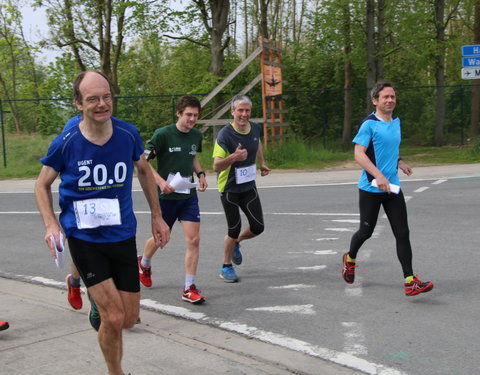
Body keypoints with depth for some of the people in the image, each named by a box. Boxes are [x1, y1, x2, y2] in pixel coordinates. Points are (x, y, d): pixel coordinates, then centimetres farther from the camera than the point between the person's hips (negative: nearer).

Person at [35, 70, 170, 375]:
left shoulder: (128, 134, -7)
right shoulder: (65, 143, -12)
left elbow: (144, 170, 13)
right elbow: (42, 185, 3)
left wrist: (157, 217, 12)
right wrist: (51, 224, -13)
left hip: (123, 235, 3)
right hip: (84, 238, -3)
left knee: (129, 319, 7)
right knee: (114, 319, -10)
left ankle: (99, 304, 41)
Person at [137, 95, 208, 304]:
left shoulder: (196, 135, 5)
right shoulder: (163, 134, -13)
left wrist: (200, 174, 7)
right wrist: (161, 182, -23)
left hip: (189, 195, 4)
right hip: (166, 195, -4)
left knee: (193, 240, -7)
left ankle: (189, 289, 1)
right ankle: (144, 264, 47)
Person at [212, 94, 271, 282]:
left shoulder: (255, 128, -3)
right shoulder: (225, 134, -21)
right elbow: (216, 166, -27)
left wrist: (262, 164, 16)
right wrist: (233, 157, -43)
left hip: (249, 186, 5)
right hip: (229, 188, -5)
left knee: (258, 227, 3)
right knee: (234, 229, -3)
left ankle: (236, 243, 35)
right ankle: (226, 267, 19)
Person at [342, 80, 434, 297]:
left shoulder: (396, 122, 11)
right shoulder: (369, 124, -11)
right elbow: (359, 154, -19)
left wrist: (400, 163, 12)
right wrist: (379, 176, -29)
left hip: (392, 188, 6)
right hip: (371, 188, -6)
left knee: (402, 233, -3)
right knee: (366, 231, 7)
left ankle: (410, 282, -4)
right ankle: (350, 259, 38)